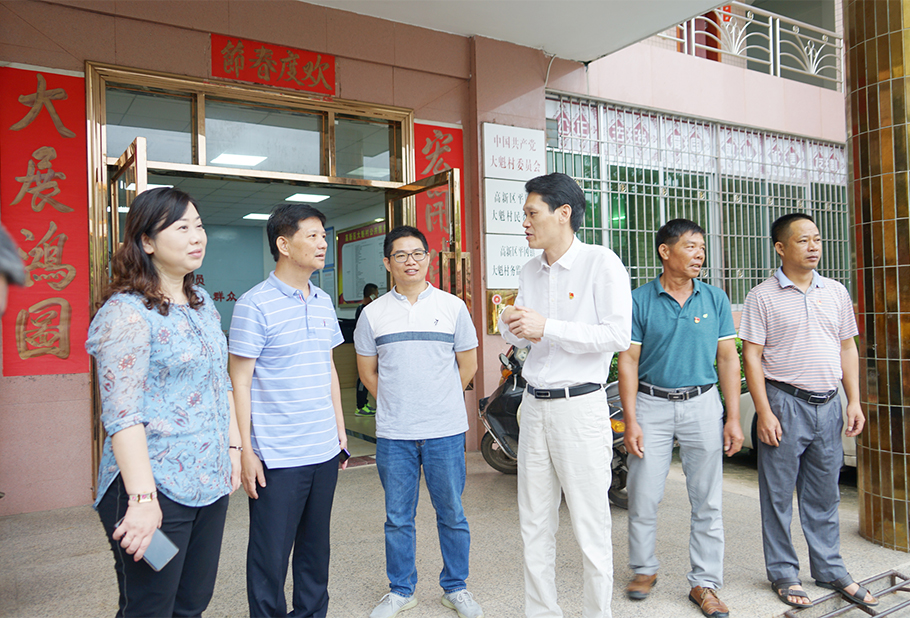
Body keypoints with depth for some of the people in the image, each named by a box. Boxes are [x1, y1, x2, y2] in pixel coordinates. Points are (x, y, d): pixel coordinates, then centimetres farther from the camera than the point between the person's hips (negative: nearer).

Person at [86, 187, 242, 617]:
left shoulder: (203, 303, 11)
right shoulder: (126, 312, -14)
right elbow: (122, 415, -19)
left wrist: (233, 445, 15)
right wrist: (142, 497, -24)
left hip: (211, 483, 7)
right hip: (157, 490, -7)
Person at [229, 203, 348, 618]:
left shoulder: (323, 302, 10)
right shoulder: (255, 305, -10)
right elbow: (240, 382, -10)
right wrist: (245, 451, -12)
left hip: (324, 451, 6)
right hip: (277, 456, -6)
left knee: (315, 546, 17)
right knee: (271, 554, 6)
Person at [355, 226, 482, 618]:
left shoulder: (453, 307, 2)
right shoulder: (373, 314, 3)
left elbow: (468, 365, 8)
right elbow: (367, 371, 12)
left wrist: (439, 403, 10)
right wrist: (396, 405, 9)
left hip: (445, 430, 0)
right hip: (393, 435, 1)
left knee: (452, 515, 10)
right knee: (398, 518, 12)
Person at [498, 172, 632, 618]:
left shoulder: (601, 263, -8)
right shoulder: (530, 271, 13)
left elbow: (618, 335, -17)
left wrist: (546, 327, -19)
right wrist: (511, 326, -4)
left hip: (580, 405, -6)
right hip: (534, 405, 7)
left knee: (590, 526, 3)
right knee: (534, 526, 13)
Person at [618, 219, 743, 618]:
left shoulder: (715, 299, 5)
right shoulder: (640, 300, -3)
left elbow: (728, 359, 5)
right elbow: (628, 361, -4)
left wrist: (733, 418, 0)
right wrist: (630, 421, -9)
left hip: (702, 405, 2)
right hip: (652, 406, -1)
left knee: (707, 501, 6)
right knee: (643, 496, 5)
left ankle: (704, 582, 20)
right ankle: (644, 569, 27)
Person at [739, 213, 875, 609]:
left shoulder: (835, 292, 10)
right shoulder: (763, 296, -5)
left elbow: (847, 348, 14)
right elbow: (751, 356, -8)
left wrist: (854, 401, 7)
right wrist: (764, 412, -13)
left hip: (828, 404, 5)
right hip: (784, 402, -4)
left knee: (824, 494, 15)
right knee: (779, 494, 5)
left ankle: (830, 570, 29)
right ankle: (783, 573, 19)